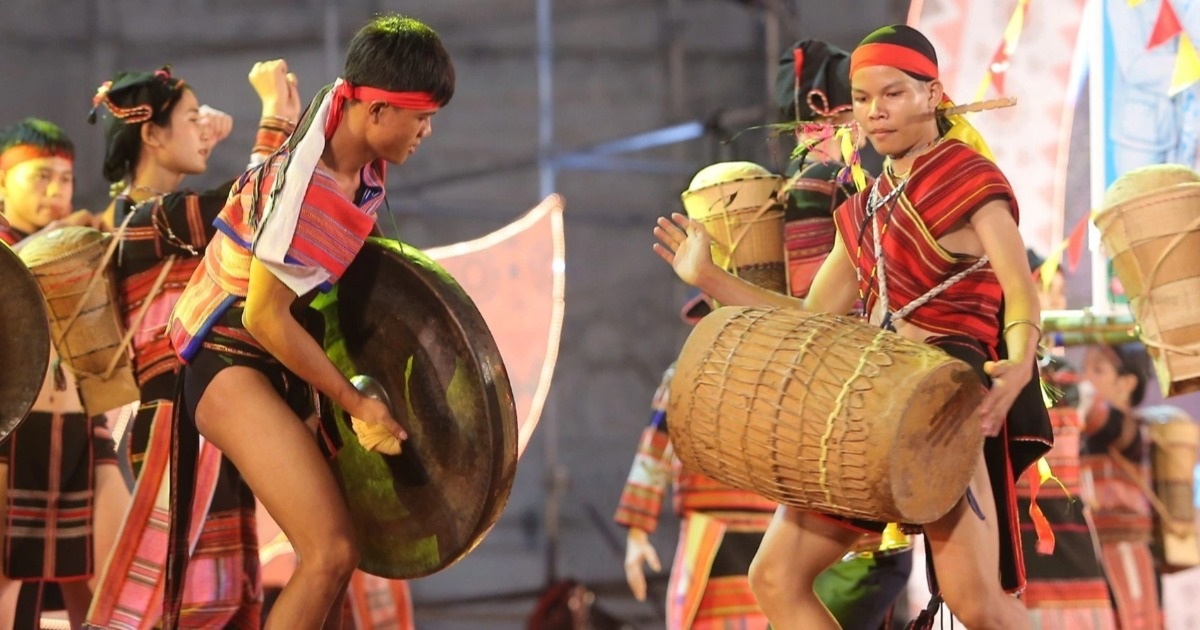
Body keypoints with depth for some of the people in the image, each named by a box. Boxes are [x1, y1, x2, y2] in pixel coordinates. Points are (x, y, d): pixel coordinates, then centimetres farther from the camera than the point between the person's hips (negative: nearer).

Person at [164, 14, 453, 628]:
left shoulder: (363, 169, 2)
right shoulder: (305, 179, -25)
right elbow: (264, 317, -22)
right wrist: (355, 403, -15)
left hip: (279, 365, 10)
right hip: (230, 363, -10)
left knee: (328, 550, 12)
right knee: (332, 550, -21)